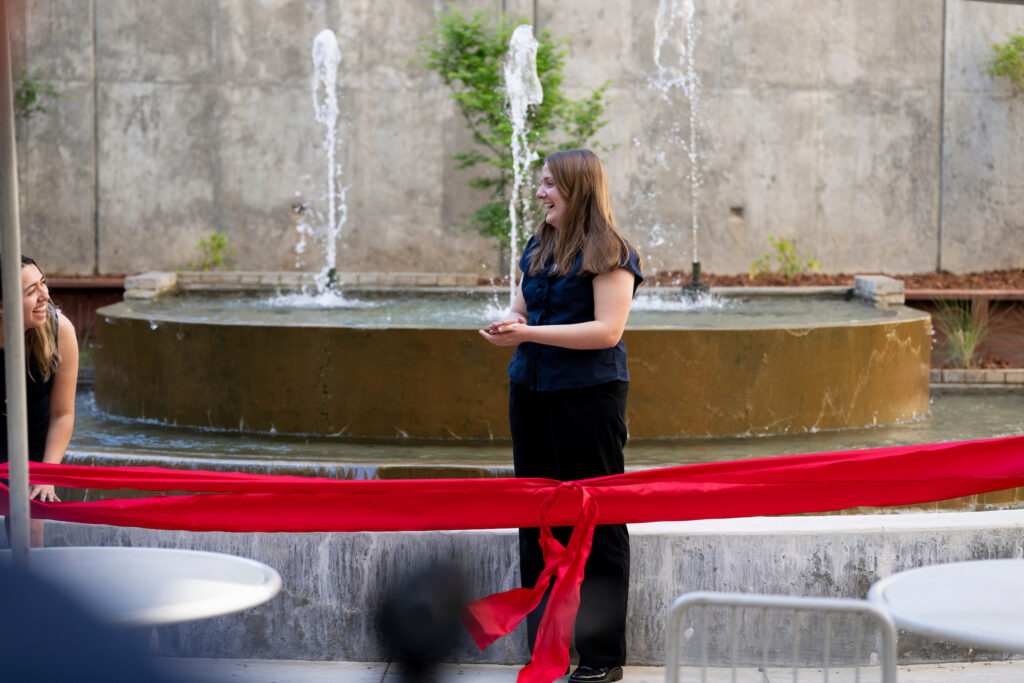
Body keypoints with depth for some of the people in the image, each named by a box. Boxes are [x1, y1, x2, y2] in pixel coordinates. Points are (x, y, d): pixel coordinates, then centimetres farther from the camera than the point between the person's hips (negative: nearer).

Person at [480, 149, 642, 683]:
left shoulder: (609, 253, -9)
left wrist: (529, 333, -19)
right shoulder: (538, 248, 14)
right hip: (531, 392, 7)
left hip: (589, 394, -7)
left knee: (595, 520, -1)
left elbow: (607, 330, -16)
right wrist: (505, 327, -5)